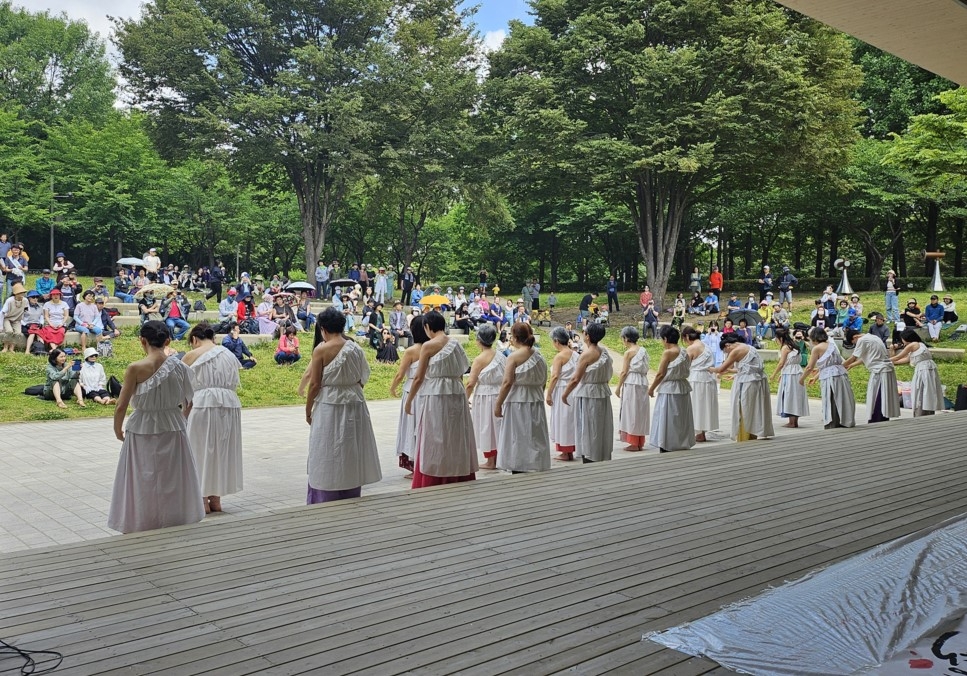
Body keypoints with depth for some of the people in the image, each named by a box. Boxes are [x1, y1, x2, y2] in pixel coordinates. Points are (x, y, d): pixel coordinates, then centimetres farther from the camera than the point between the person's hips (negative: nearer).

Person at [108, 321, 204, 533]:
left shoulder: (135, 368, -14)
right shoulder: (178, 366, -5)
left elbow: (121, 407, -11)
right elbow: (189, 402, 2)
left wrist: (118, 430, 6)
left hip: (142, 432, -3)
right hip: (173, 430, 3)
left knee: (141, 486, 11)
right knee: (172, 483, 17)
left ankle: (137, 528, 19)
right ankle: (175, 521, 27)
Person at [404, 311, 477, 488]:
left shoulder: (428, 346, -8)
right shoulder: (455, 344, 8)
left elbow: (419, 378, -6)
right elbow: (460, 374, 12)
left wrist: (409, 400, 4)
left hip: (435, 396, -5)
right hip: (457, 394, 5)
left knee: (434, 443, 1)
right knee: (456, 439, 12)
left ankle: (432, 486, 5)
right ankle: (459, 479, 18)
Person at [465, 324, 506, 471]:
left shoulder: (479, 359, -14)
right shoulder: (501, 356, 2)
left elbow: (470, 383, -15)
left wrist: (466, 399, -3)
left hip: (485, 396, -6)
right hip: (500, 394, 6)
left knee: (487, 427, 5)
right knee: (496, 425, 15)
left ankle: (490, 461, 13)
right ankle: (497, 458, 24)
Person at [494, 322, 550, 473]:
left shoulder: (514, 356, -10)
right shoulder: (539, 356, 8)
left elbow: (507, 383, -17)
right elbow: (542, 382, 13)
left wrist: (498, 404, -12)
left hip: (516, 402, -6)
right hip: (536, 402, 6)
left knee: (517, 439, 0)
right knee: (534, 438, 10)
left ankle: (518, 469, 1)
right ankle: (536, 467, 12)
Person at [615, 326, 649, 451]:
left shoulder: (629, 352, -11)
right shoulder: (643, 350, 8)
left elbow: (624, 372, -11)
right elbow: (645, 370, 11)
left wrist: (618, 387, -3)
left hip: (631, 384, -7)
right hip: (643, 383, 7)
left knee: (631, 412, 0)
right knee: (640, 412, 12)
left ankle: (634, 443, 2)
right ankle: (640, 443, 17)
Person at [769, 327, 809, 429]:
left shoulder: (785, 347, -10)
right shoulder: (794, 346, 15)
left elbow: (781, 363, -14)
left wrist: (774, 374, -3)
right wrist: (781, 374, 17)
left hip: (789, 375, -8)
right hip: (798, 372, 8)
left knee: (788, 397, -3)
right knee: (795, 396, 11)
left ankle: (791, 422, -3)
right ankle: (795, 421, 14)